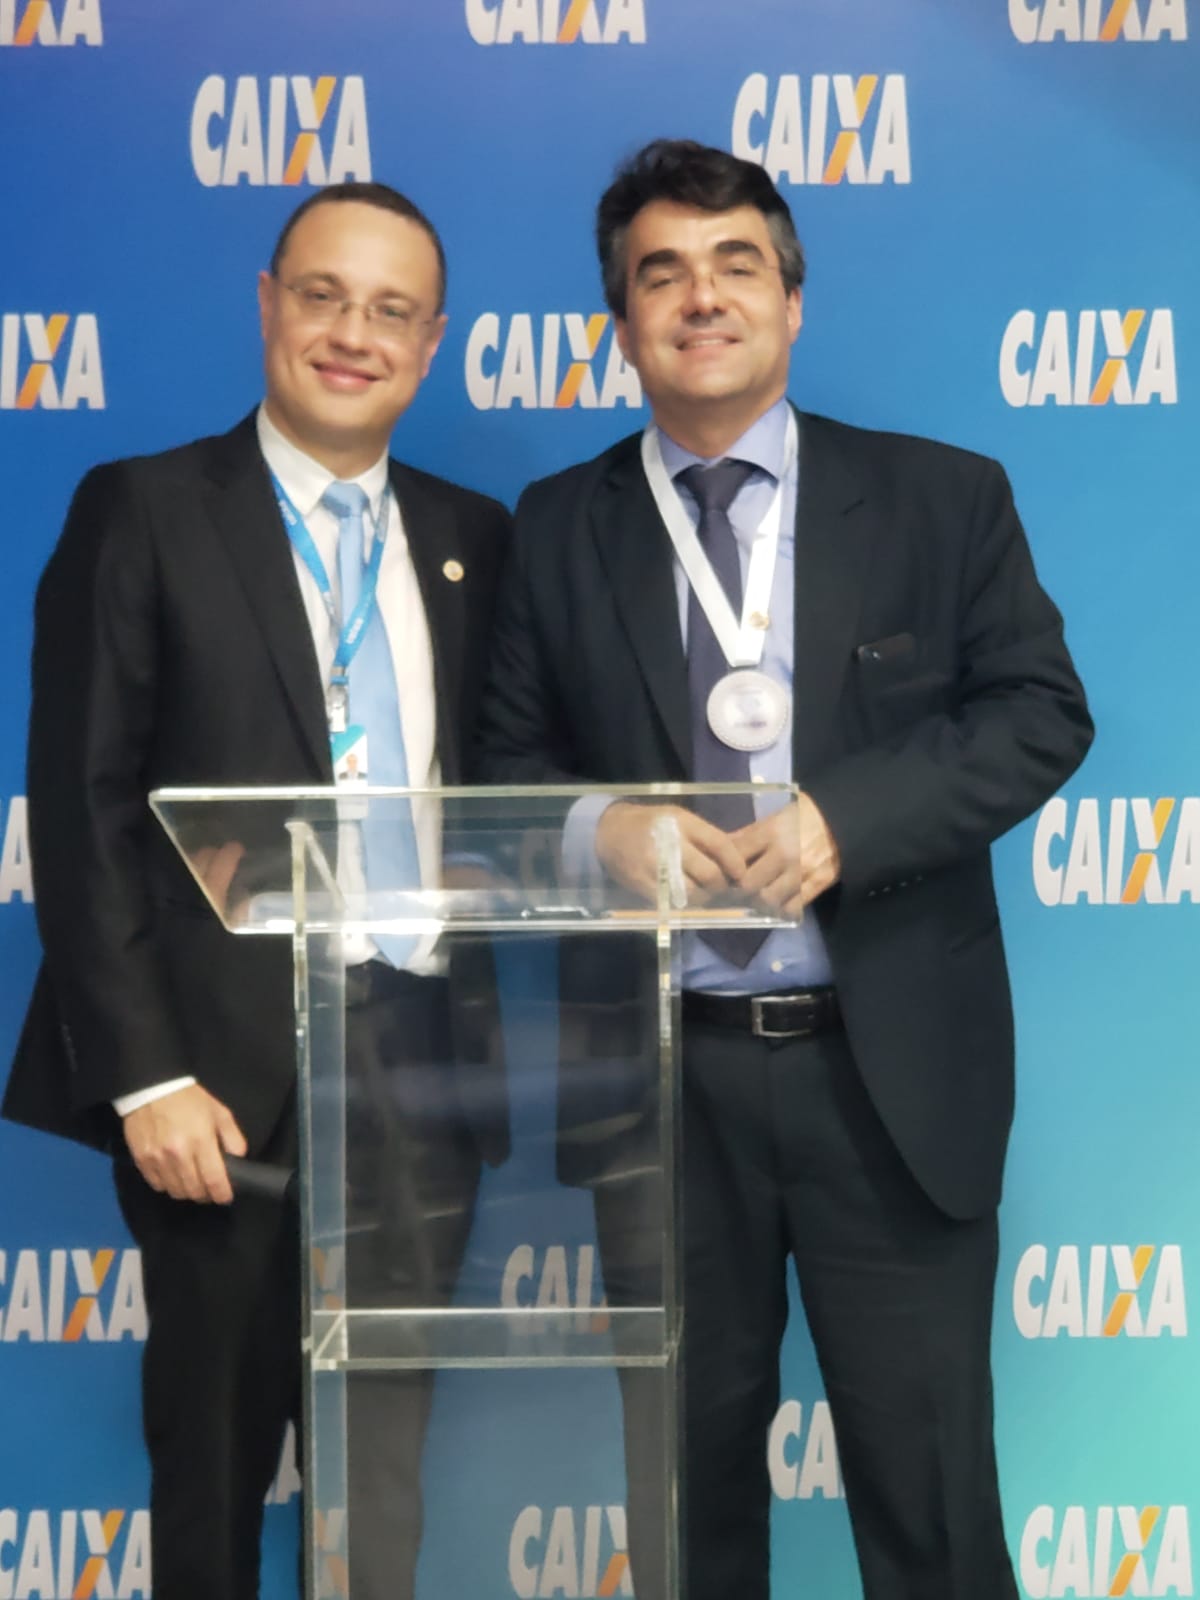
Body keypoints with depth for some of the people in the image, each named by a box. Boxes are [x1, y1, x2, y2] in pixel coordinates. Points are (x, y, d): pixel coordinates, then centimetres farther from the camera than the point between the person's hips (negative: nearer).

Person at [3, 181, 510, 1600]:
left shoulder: (474, 538, 10)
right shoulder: (143, 513, -2)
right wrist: (145, 1075, -13)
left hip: (423, 1062, 4)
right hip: (231, 1067, -3)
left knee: (386, 1461, 14)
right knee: (215, 1456, 12)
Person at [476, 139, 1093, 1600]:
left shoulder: (944, 497, 3)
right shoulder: (557, 529, 6)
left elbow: (1041, 712, -2)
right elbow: (508, 762, 8)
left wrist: (847, 813, -17)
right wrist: (599, 826, -15)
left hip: (892, 1066, -1)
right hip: (662, 1076, 2)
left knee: (927, 1469, 7)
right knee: (689, 1455, 17)